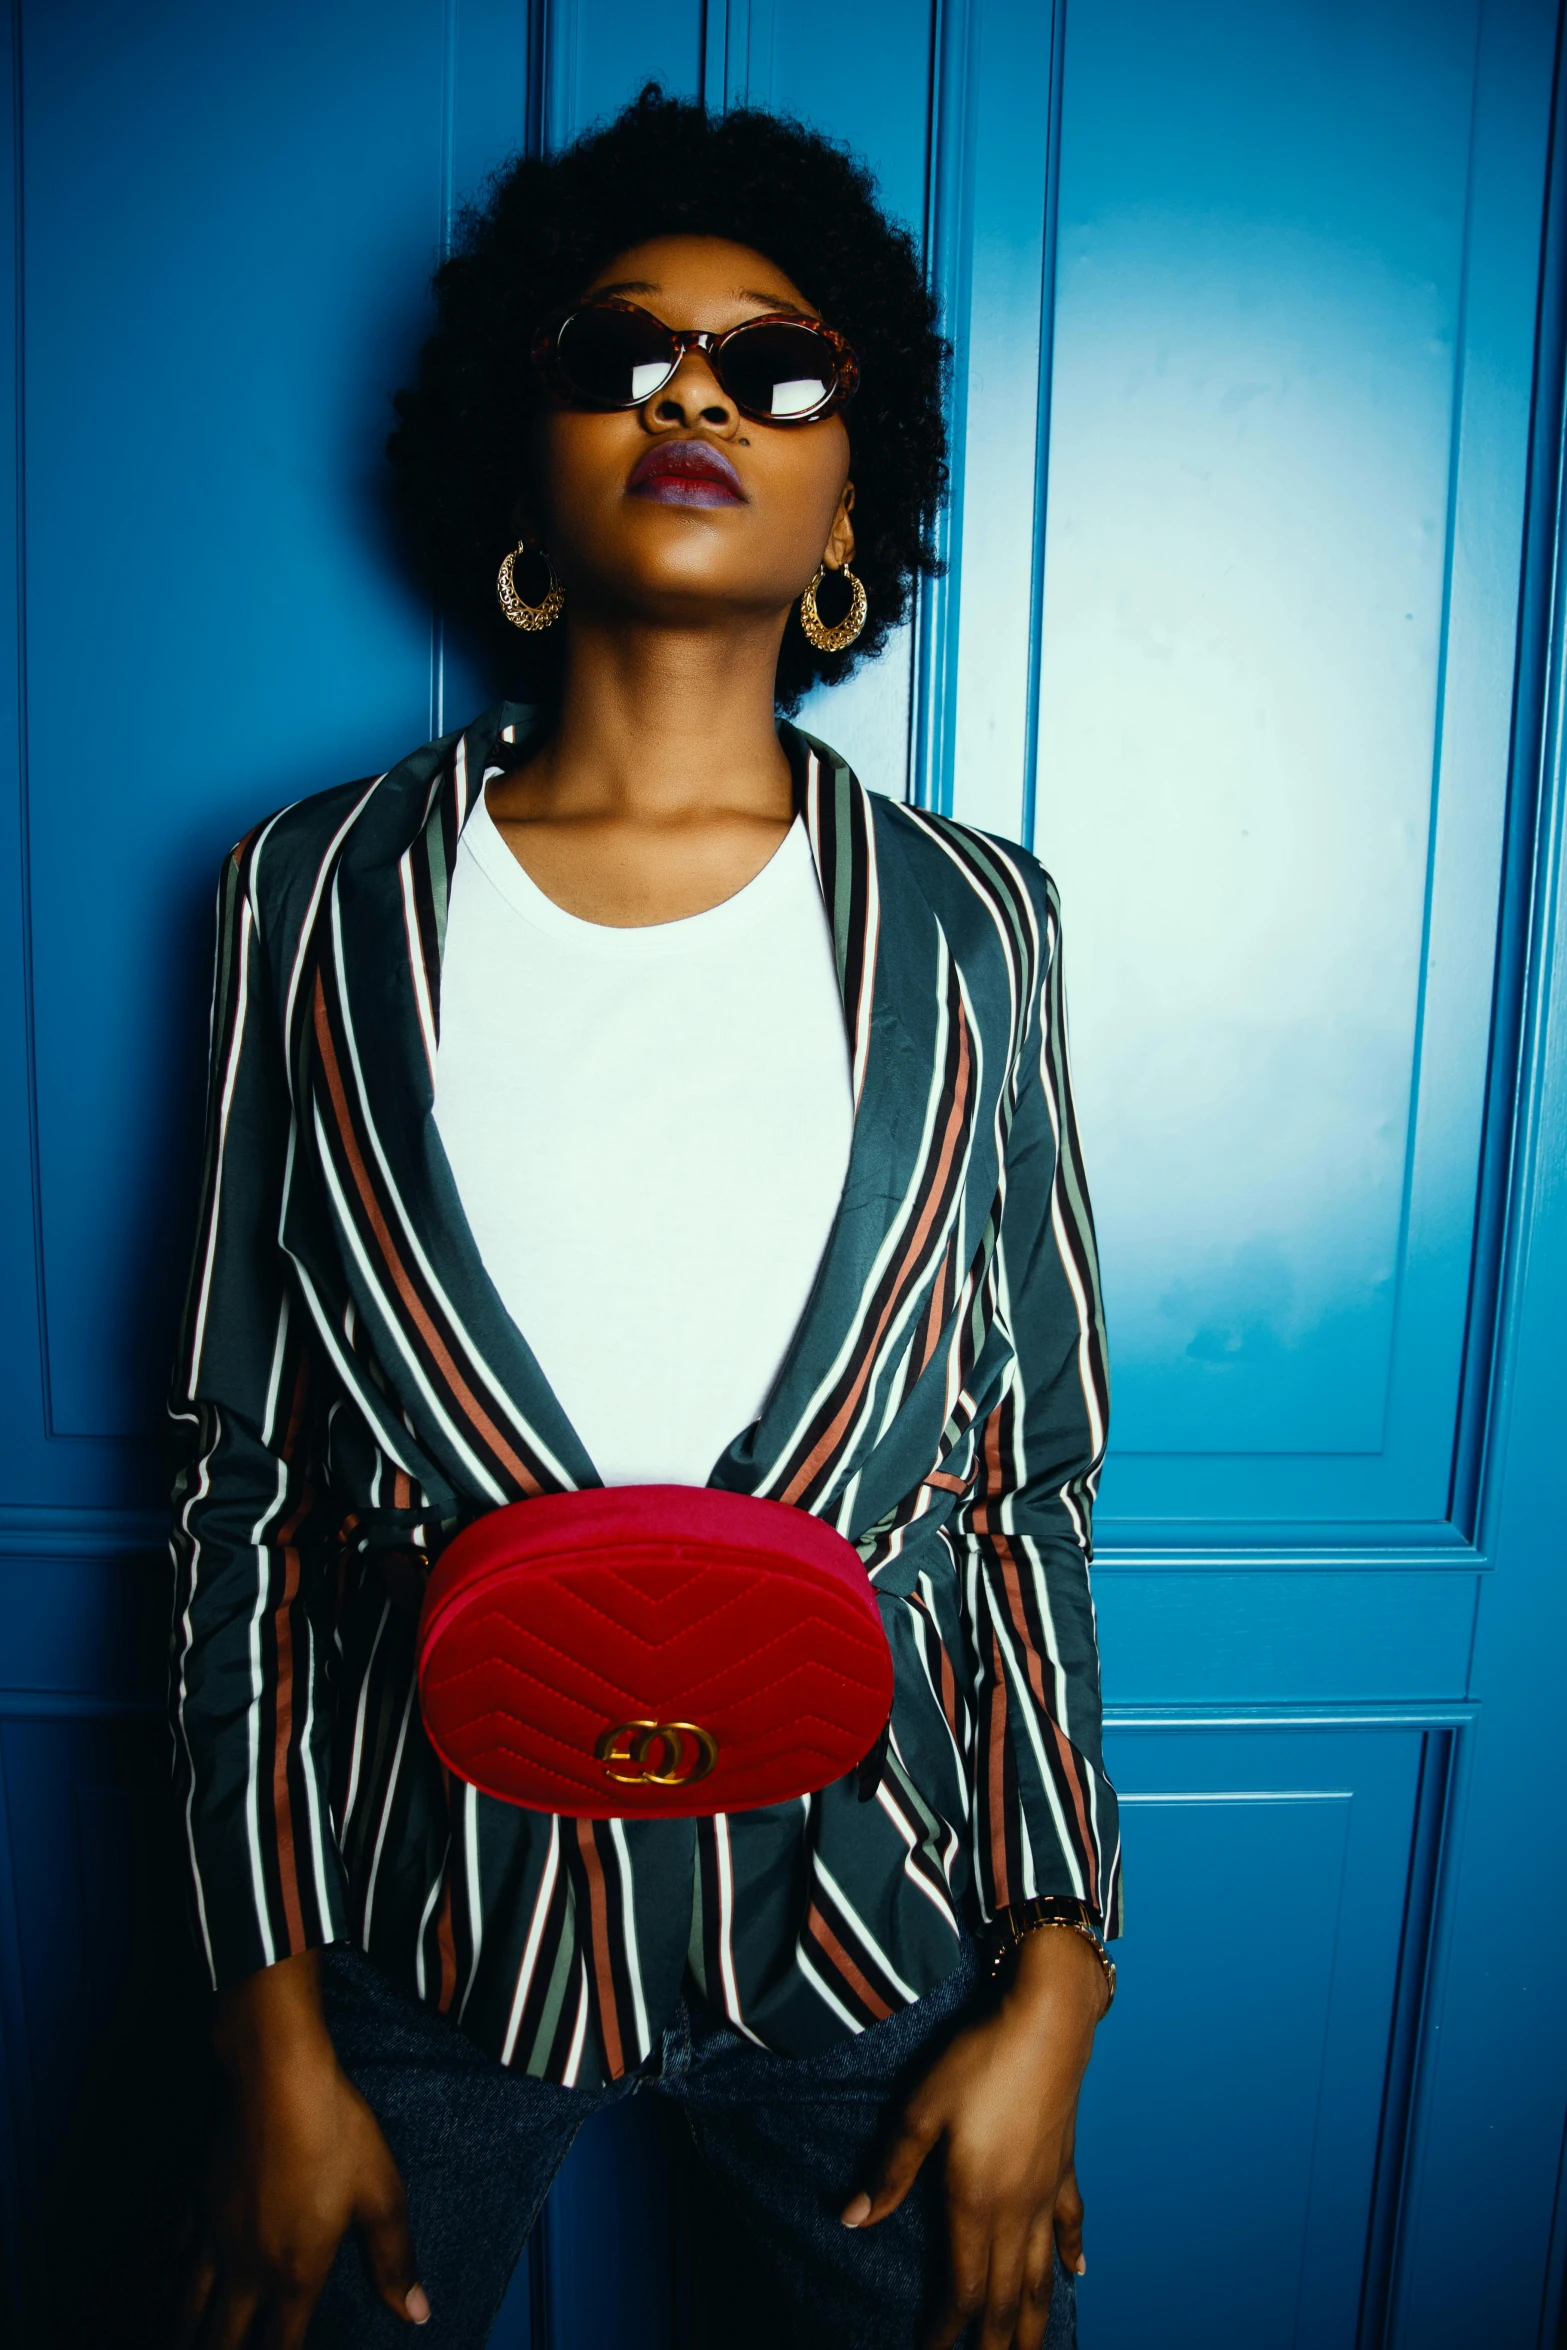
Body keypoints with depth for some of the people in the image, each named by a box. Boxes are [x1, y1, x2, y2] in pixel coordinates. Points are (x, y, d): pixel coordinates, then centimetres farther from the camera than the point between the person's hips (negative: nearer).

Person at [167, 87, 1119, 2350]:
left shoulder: (965, 928, -5)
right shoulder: (320, 895, -6)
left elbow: (1033, 1483, -1)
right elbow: (243, 1479, -3)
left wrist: (1054, 1989, -2)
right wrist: (272, 2030, -2)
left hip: (868, 1907, 1)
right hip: (425, 1904, 0)